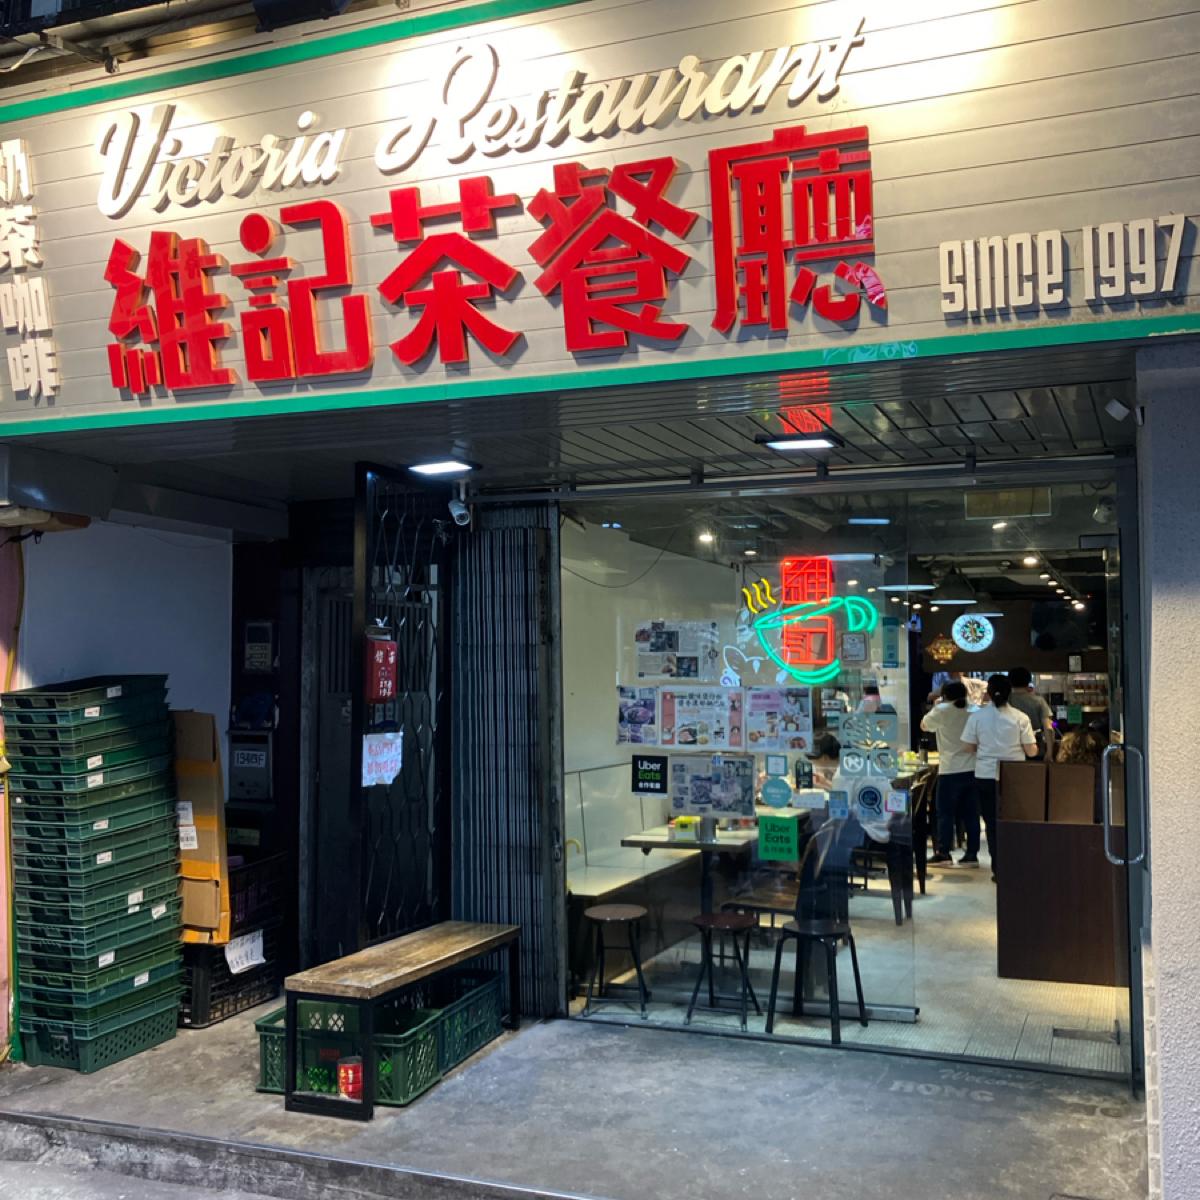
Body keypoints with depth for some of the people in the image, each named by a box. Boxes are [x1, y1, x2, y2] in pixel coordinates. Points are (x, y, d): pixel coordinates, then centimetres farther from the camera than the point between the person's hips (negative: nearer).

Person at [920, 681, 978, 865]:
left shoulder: (941, 711, -8)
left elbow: (924, 725, 9)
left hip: (950, 770, -4)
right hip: (972, 769, 4)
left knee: (945, 813, 2)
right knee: (971, 814, 8)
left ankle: (943, 852, 2)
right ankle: (972, 853, 11)